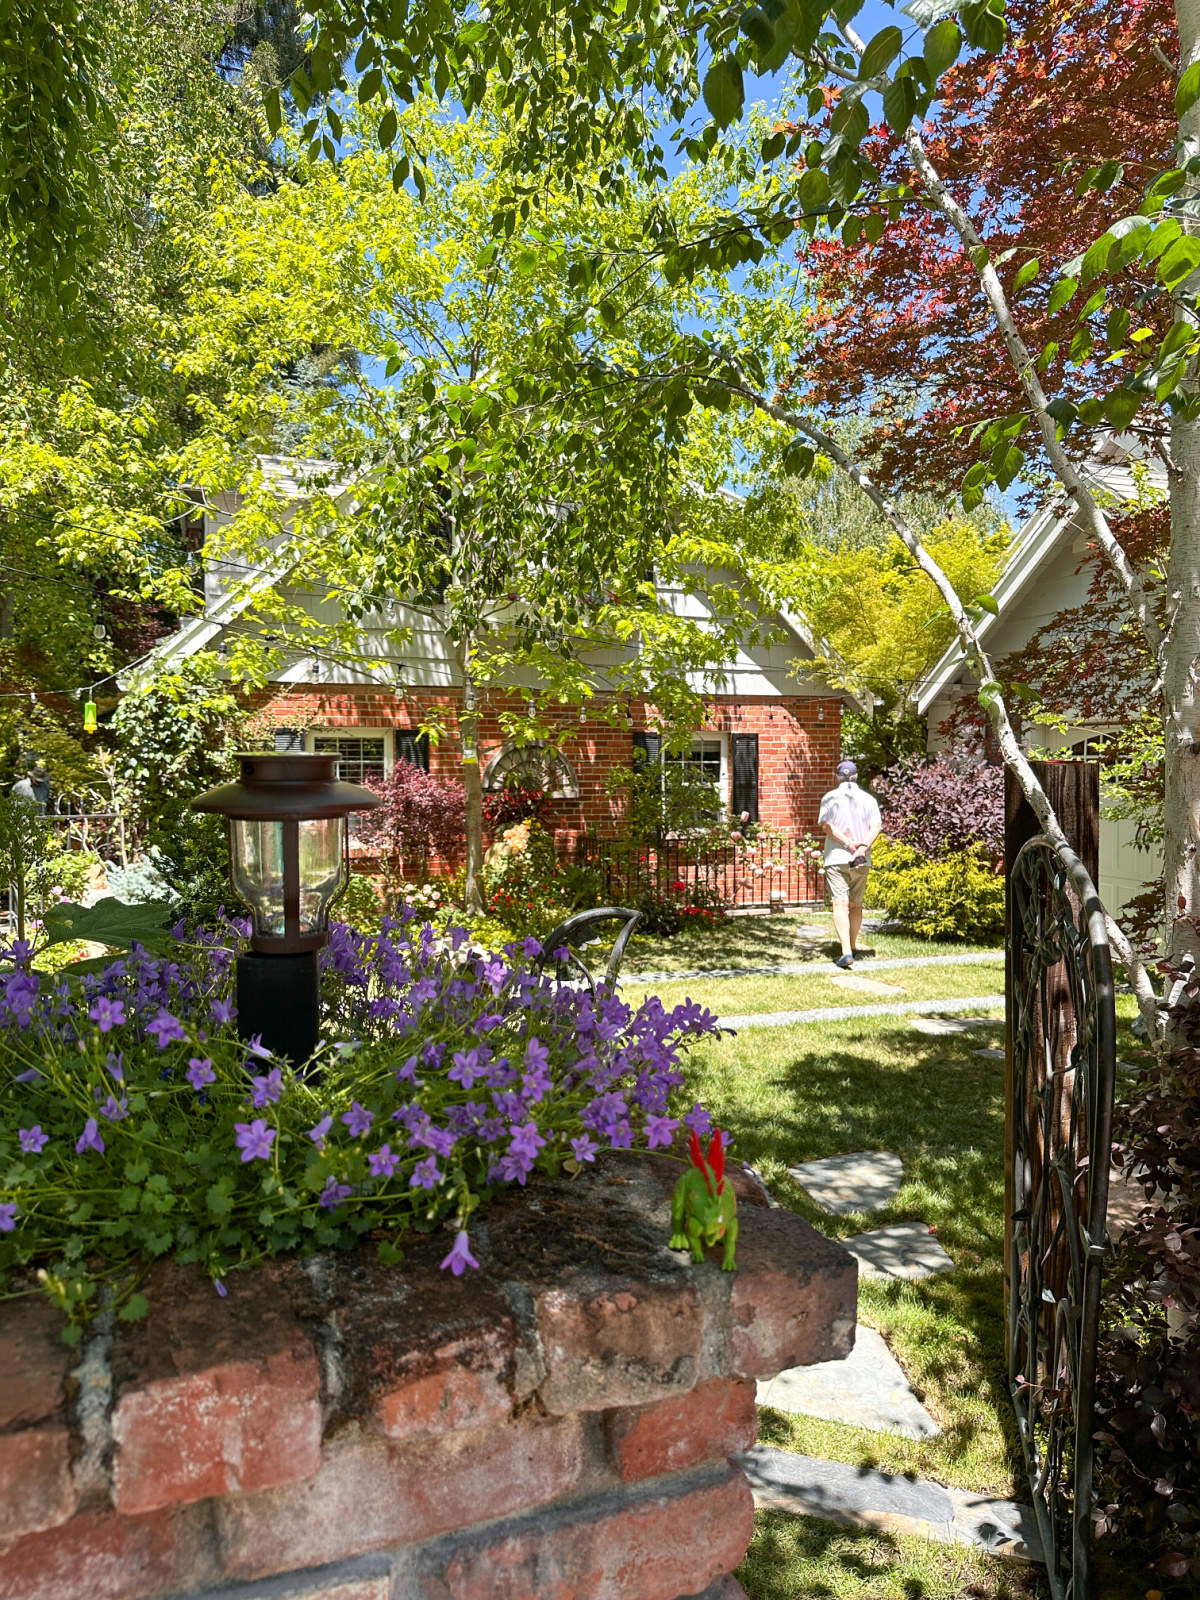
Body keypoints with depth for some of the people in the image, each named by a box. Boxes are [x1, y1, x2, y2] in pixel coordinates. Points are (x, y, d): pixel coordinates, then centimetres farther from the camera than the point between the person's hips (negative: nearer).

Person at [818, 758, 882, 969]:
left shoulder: (830, 798, 0)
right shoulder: (869, 799, 6)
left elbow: (826, 825, -11)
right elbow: (876, 827, -6)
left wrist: (848, 843, -12)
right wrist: (863, 847, -15)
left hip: (836, 858, -3)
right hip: (862, 861, 3)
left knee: (840, 904, -9)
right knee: (856, 905, 16)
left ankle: (846, 952, -21)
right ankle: (852, 947, 29)